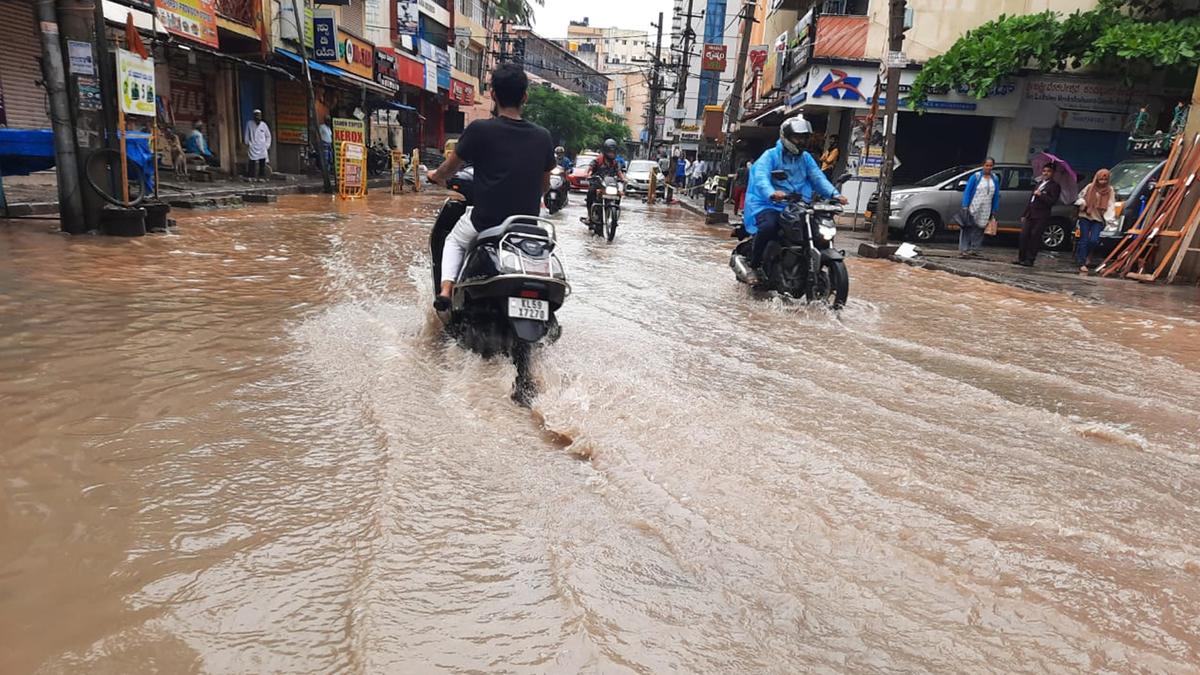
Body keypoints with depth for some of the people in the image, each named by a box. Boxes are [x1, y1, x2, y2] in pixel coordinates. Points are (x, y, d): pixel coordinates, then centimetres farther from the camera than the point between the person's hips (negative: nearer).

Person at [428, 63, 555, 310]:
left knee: (454, 241, 29)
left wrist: (435, 175, 26)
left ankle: (446, 289, 10)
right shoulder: (542, 137, -1)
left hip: (485, 222, -2)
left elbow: (448, 170, 3)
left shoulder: (479, 130, -10)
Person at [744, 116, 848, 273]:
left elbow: (818, 177, 5)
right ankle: (754, 265, -17)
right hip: (770, 206, -5)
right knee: (769, 226, -35)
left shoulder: (806, 158, 17)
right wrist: (772, 193, -41)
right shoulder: (771, 155, -1)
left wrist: (834, 194, -15)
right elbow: (761, 177, -19)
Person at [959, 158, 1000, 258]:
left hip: (985, 211, 4)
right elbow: (967, 191, -4)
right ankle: (964, 250, -5)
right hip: (973, 208, -4)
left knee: (979, 230, 5)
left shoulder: (995, 179, 9)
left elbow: (996, 196, 13)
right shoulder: (976, 176, -2)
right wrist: (965, 206, -12)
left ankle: (974, 249, 10)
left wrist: (994, 211, 11)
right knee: (968, 229, -6)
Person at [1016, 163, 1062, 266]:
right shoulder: (1039, 183, 21)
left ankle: (1030, 260, -2)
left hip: (1041, 217, -7)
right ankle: (1021, 258, 8)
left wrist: (1040, 195, -16)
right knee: (1024, 235, 2)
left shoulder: (1055, 186, -2)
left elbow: (1052, 201, -13)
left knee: (1034, 237, -6)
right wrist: (1024, 214, 21)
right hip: (1030, 215, 7)